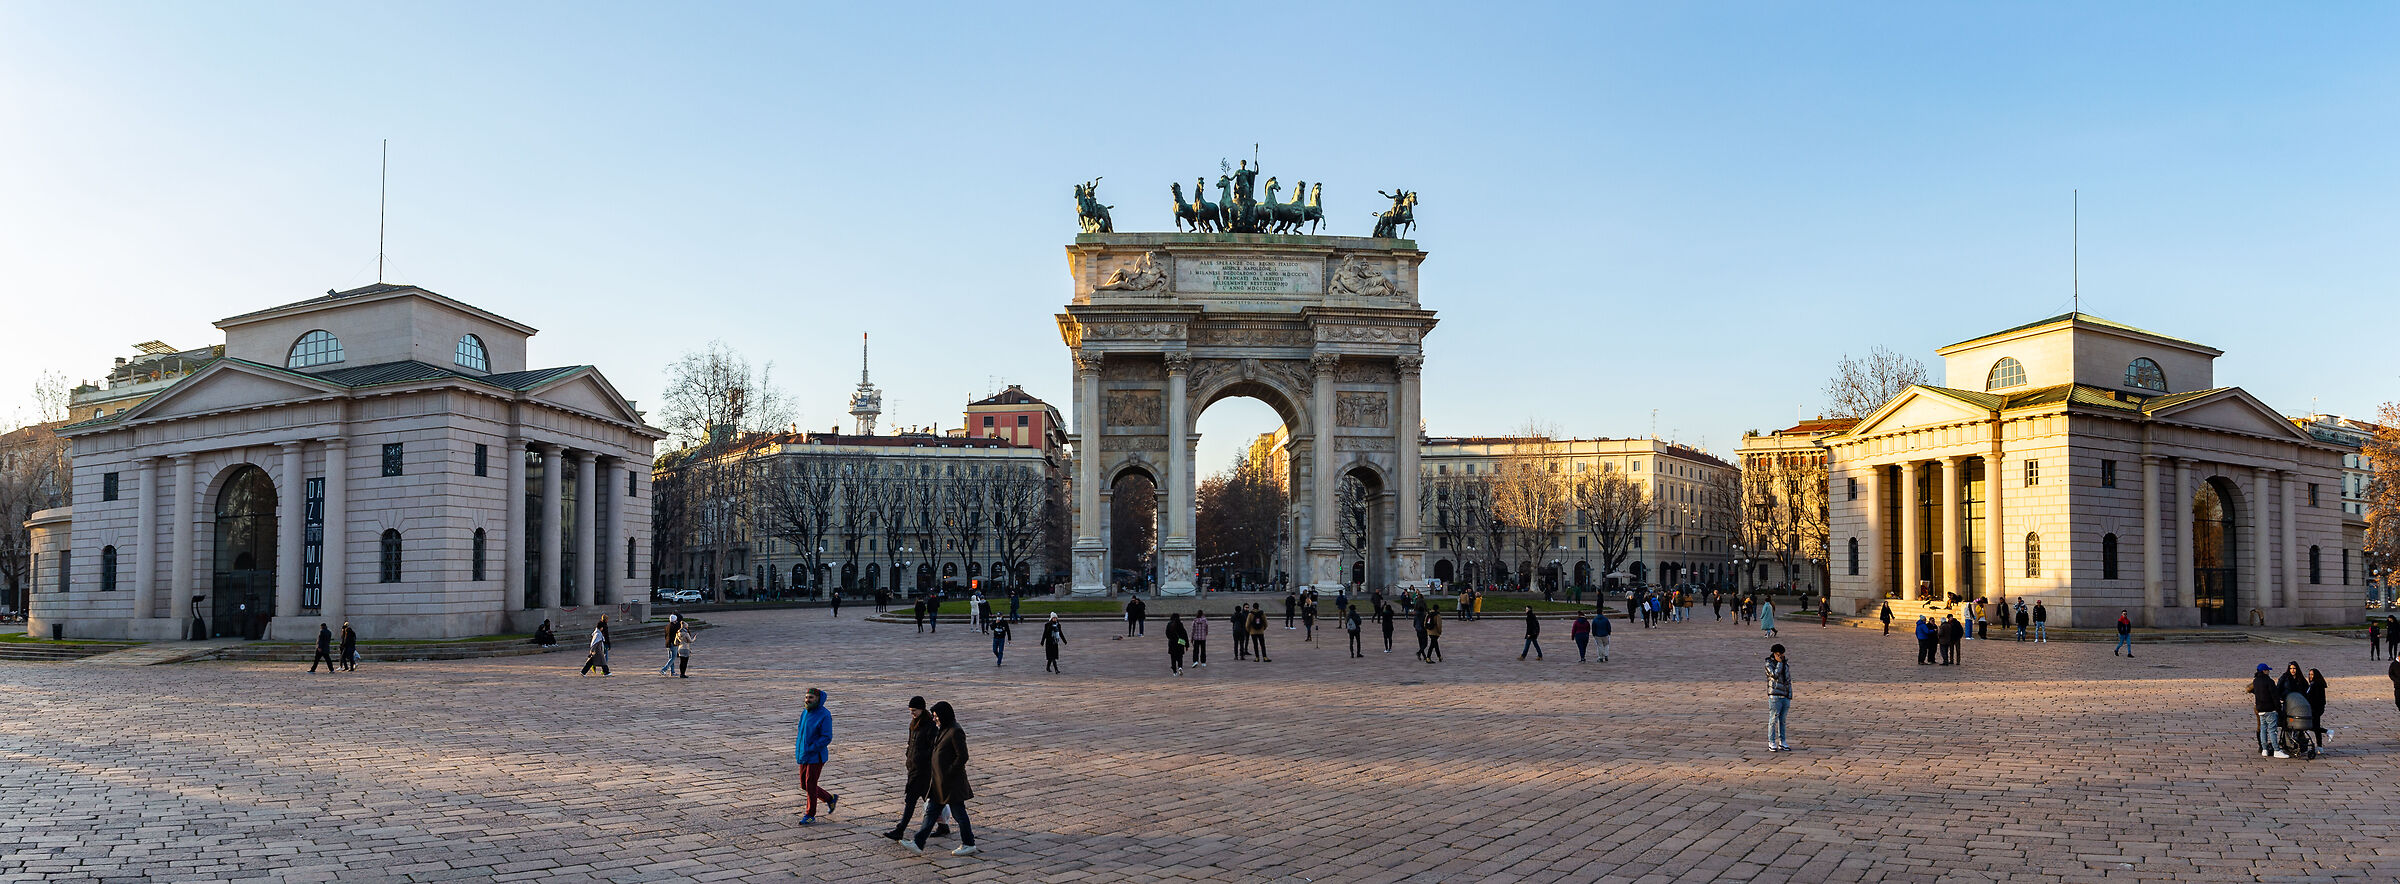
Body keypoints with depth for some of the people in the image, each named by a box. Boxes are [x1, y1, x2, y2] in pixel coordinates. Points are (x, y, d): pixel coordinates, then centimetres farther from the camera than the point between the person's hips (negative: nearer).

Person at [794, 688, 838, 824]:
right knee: (804, 786, 14)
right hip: (803, 756, 8)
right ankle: (830, 799, 32)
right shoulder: (805, 713, 6)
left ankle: (810, 815, 14)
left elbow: (827, 738, -20)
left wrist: (810, 749, -22)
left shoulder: (824, 715, -17)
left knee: (810, 786, -2)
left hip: (816, 756, -8)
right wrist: (798, 748, 8)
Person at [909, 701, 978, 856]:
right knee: (931, 811, 10)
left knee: (958, 812, 1)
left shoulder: (956, 732, -19)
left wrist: (949, 773, -19)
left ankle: (969, 845, 13)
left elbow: (962, 756, -21)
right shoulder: (943, 730, 10)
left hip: (952, 780, -10)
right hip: (939, 780, 10)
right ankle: (918, 843, 13)